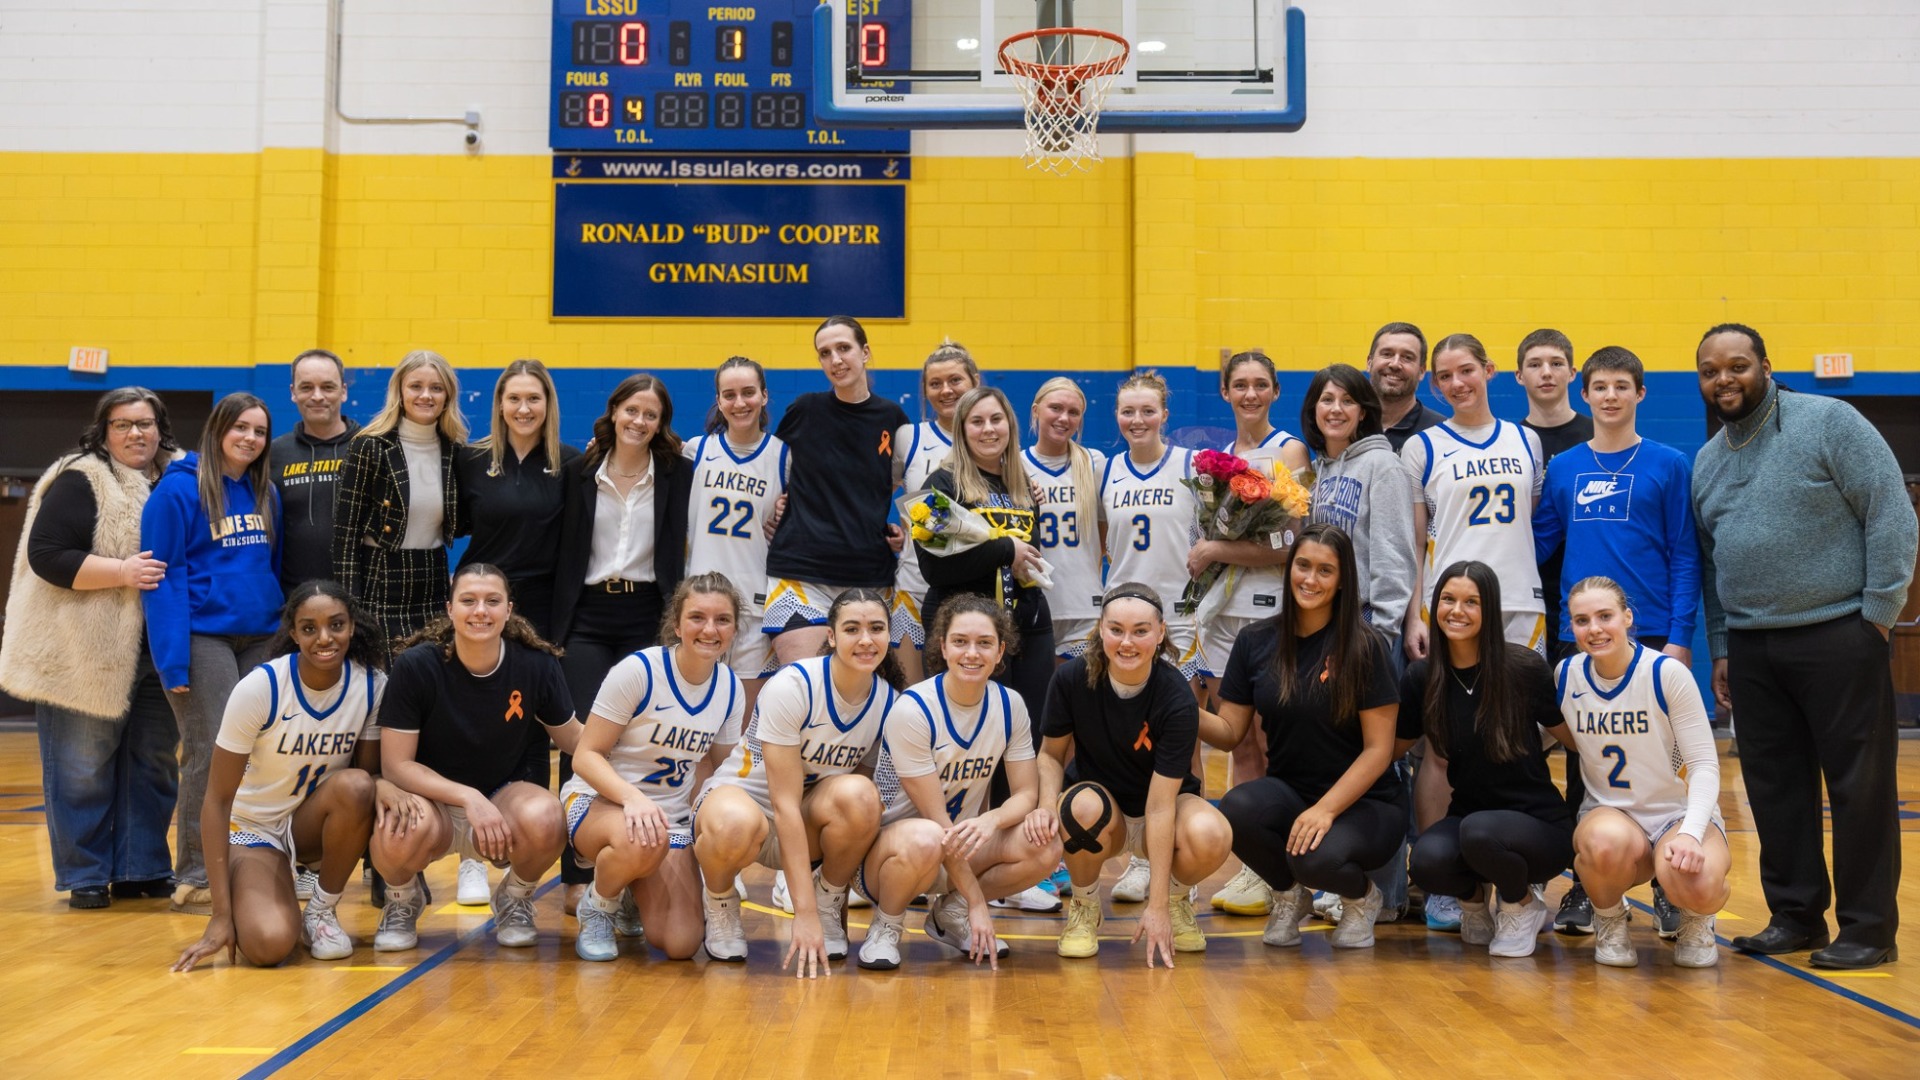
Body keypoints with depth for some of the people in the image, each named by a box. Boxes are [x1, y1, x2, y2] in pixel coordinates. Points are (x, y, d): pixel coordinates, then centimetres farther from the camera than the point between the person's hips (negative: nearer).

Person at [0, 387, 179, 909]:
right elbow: (47, 555, -16)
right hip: (86, 654, -6)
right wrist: (122, 572, -23)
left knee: (154, 764, 10)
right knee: (83, 769, 2)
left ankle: (142, 868, 20)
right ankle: (85, 876, 13)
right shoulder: (80, 481, -8)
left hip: (156, 654, 6)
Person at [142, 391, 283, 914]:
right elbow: (163, 576, -9)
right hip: (204, 637, -6)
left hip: (261, 638, 6)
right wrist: (172, 657, -15)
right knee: (211, 755, -4)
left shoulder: (266, 494, 13)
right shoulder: (180, 489, -5)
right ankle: (194, 879, 7)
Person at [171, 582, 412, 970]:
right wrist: (221, 915, -22)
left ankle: (322, 910, -8)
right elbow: (218, 798, -19)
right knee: (268, 944, -29)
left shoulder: (372, 685, -14)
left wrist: (383, 786, -32)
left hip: (313, 821, 3)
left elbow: (370, 770, -3)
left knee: (356, 786, -33)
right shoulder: (260, 687, -23)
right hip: (251, 826, -3)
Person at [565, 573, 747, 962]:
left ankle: (633, 892, 22)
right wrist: (633, 798, -34)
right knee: (641, 841, -42)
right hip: (598, 802, -5)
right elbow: (586, 755, -16)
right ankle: (598, 908, -5)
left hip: (670, 817, 5)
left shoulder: (730, 689, -1)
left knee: (680, 944, -15)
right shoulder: (638, 671, -17)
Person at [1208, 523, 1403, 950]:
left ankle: (1362, 897, 6)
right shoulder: (1256, 642, 2)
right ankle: (1289, 896, 3)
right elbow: (1229, 730, 2)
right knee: (1237, 809, -30)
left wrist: (1325, 809, -22)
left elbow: (1379, 748, -11)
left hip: (1363, 803, -3)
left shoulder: (1365, 646, -9)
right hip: (1288, 791, 3)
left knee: (1316, 858, -34)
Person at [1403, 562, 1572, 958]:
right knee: (1428, 860, -30)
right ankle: (1474, 898, 8)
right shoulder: (1422, 677, -2)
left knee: (1477, 832, -36)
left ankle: (1523, 904, 0)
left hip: (1540, 823, -3)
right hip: (1467, 816, 3)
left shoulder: (1525, 668, -12)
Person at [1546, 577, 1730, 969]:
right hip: (1607, 814, 2)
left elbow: (1704, 765, -14)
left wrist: (1690, 834, -28)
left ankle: (1695, 919, 6)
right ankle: (1609, 921, -2)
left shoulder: (1667, 673, -14)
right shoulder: (1566, 675, -2)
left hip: (1679, 813, -2)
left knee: (1694, 885, -36)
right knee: (1608, 844, -38)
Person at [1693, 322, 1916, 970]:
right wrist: (1720, 649, 14)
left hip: (1838, 636, -6)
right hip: (1751, 646, 6)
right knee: (1775, 788, 9)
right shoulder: (1706, 462, 13)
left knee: (1859, 784, 0)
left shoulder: (1829, 423, -5)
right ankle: (1795, 916, 20)